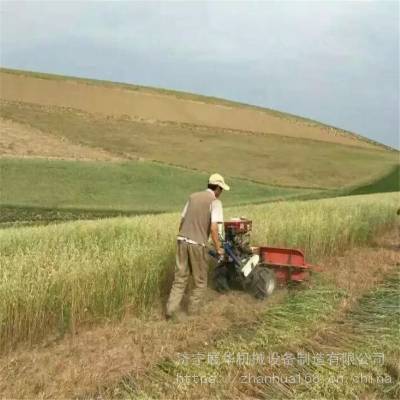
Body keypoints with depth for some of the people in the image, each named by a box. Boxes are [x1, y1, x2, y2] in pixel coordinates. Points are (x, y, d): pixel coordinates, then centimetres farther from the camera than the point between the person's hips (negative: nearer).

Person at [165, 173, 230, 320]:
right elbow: (213, 228, -17)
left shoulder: (193, 196, 13)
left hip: (182, 241, 5)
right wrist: (218, 248, -6)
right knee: (200, 281, 13)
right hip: (197, 244, -5)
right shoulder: (215, 202, -6)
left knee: (180, 278, 13)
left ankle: (172, 309, 9)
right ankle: (193, 312, 18)